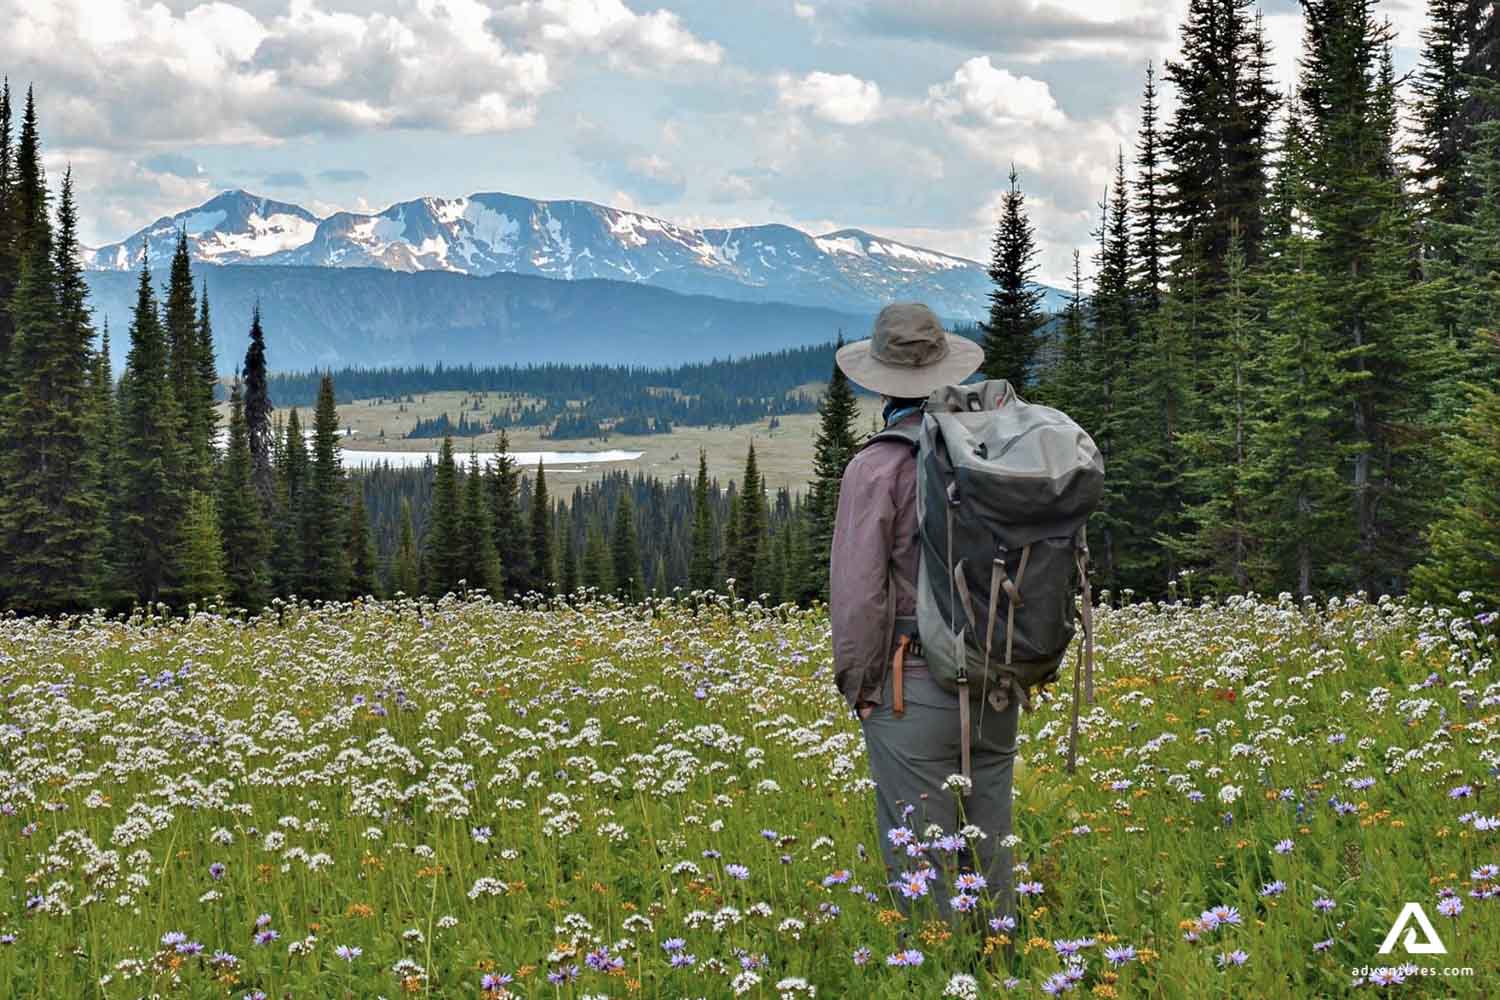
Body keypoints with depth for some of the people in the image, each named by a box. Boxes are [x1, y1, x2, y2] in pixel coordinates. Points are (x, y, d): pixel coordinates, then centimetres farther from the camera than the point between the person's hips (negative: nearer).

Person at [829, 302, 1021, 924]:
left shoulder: (877, 466, -12)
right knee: (989, 854, 14)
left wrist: (858, 686, -4)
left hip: (914, 690, -6)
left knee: (922, 863, 0)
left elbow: (858, 590, -15)